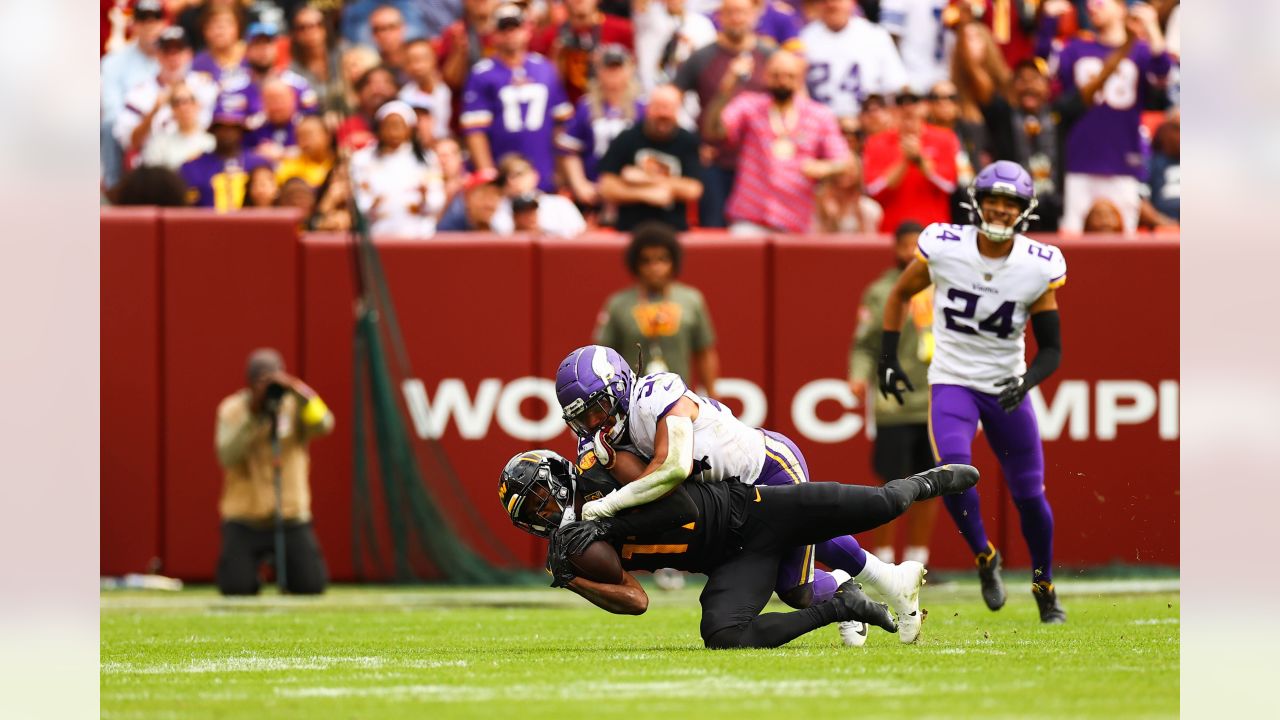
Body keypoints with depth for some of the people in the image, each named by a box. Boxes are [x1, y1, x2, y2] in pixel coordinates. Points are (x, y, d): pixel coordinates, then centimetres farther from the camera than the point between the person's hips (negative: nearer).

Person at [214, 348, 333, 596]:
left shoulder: (295, 405, 0)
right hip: (244, 517, -1)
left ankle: (283, 564, 25)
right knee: (236, 588, -16)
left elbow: (323, 424, -21)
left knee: (311, 585, -10)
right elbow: (227, 457, -16)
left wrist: (295, 391, -31)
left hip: (292, 517, 1)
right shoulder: (232, 409, -3)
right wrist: (253, 415, -23)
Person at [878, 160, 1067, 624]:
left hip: (1007, 388, 1)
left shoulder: (1039, 268, -12)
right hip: (952, 381, -1)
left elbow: (1051, 349, -6)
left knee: (1029, 495, 4)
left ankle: (1044, 588, 27)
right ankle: (984, 557, 0)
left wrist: (1026, 381, -26)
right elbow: (900, 294, 5)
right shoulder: (944, 248, -14)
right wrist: (888, 358, 1)